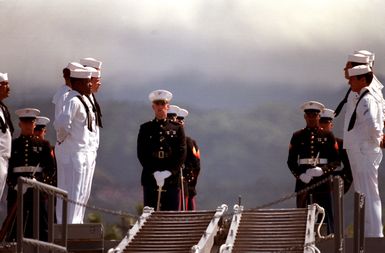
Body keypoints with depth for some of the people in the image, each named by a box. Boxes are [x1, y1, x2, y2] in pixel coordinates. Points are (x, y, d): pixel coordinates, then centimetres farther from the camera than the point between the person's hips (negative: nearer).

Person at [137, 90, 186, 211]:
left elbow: (182, 154, 3)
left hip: (172, 178, 0)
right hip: (150, 178, 0)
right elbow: (142, 154, 3)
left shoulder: (177, 128, 11)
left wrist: (169, 172, -11)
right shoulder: (145, 128, 11)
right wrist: (154, 173, -11)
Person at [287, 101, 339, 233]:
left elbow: (335, 160, 3)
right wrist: (300, 175, -10)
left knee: (326, 213, -5)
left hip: (322, 179, -1)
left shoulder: (328, 136, 7)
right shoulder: (298, 136, 10)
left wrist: (322, 170, -13)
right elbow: (291, 161, 7)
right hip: (303, 178, 1)